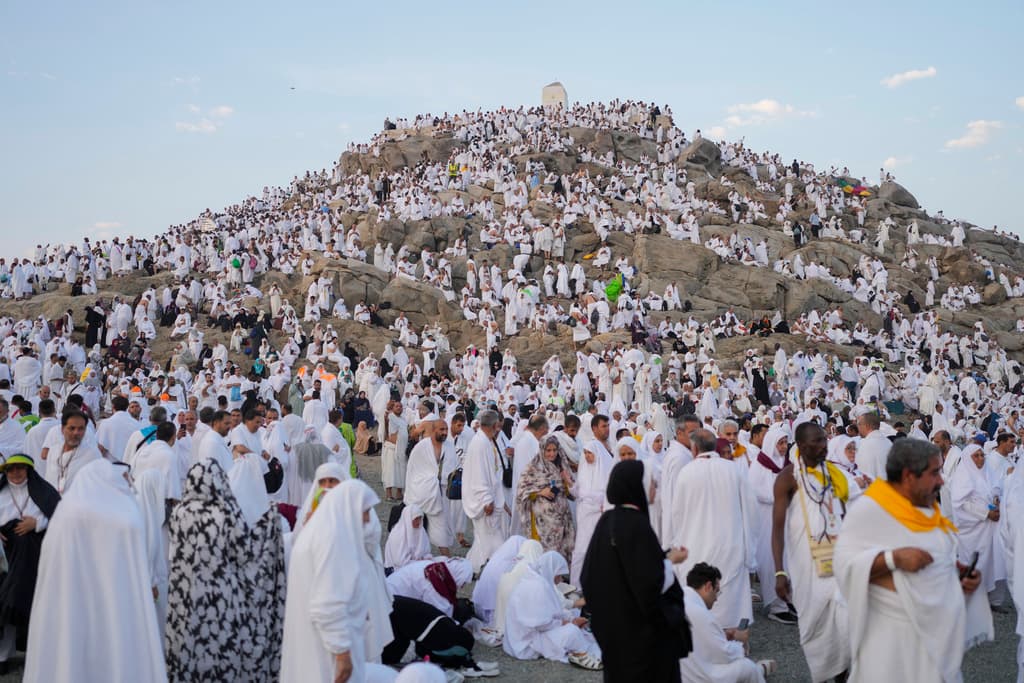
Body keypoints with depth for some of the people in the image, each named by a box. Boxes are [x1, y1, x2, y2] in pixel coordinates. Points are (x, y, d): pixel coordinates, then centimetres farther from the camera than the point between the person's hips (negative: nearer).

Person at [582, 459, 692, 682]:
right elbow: (653, 584, -25)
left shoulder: (605, 521, 0)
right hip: (641, 630, -8)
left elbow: (588, 576, 8)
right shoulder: (638, 525, -22)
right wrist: (671, 559, -8)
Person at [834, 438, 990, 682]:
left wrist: (963, 573, 1)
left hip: (938, 628, 7)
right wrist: (893, 558, -31)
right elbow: (845, 564, -20)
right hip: (892, 633, -7)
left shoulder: (929, 509, 9)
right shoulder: (869, 509, -16)